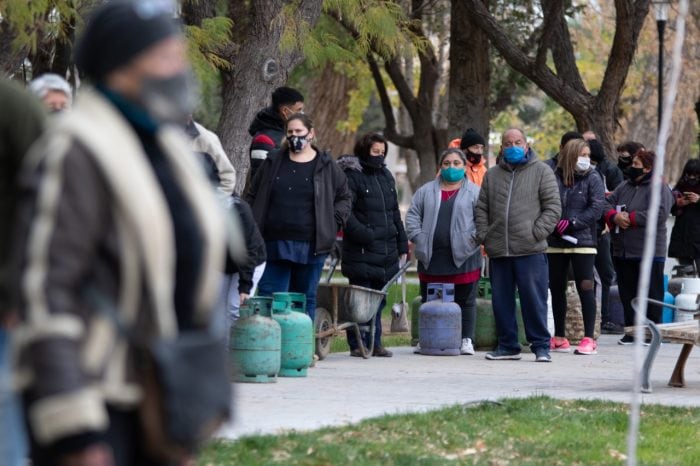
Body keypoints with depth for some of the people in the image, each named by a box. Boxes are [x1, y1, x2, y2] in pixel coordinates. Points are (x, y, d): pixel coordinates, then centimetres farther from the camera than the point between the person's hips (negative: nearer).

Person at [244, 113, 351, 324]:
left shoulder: (326, 166, 5)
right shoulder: (273, 162, 9)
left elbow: (345, 196, 14)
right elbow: (251, 196, 14)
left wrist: (334, 222, 1)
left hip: (310, 246, -1)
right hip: (275, 242, 1)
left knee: (305, 299, 6)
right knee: (269, 298, -3)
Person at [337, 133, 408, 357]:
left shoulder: (386, 176, 18)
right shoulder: (352, 176, -5)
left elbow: (394, 212, 23)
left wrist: (402, 245, 20)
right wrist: (363, 234, -22)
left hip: (386, 249, 7)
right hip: (361, 251, -7)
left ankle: (374, 343, 14)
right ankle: (357, 344, -1)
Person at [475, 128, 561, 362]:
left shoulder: (541, 171, 4)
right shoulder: (492, 175, 16)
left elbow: (553, 207, -1)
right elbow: (482, 209, 17)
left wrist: (536, 233, -10)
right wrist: (483, 236, 3)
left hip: (530, 251, -4)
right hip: (498, 251, 4)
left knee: (534, 300, -5)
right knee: (501, 301, 8)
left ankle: (541, 346, 1)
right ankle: (507, 345, 17)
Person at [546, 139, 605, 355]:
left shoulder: (592, 179, 1)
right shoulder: (555, 178, 4)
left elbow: (596, 208, -8)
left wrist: (572, 224, -14)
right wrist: (554, 224, -12)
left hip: (582, 242, -3)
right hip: (556, 243, 3)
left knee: (585, 288, -5)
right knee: (556, 289, 9)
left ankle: (589, 339, -3)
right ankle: (559, 338, 19)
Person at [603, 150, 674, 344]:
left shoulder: (659, 188, -6)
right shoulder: (625, 187, 17)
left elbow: (660, 213, -20)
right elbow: (607, 204, 12)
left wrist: (631, 218, -17)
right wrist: (615, 216, -11)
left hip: (648, 254, -7)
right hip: (622, 253, 7)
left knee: (650, 293, -3)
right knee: (628, 294, 10)